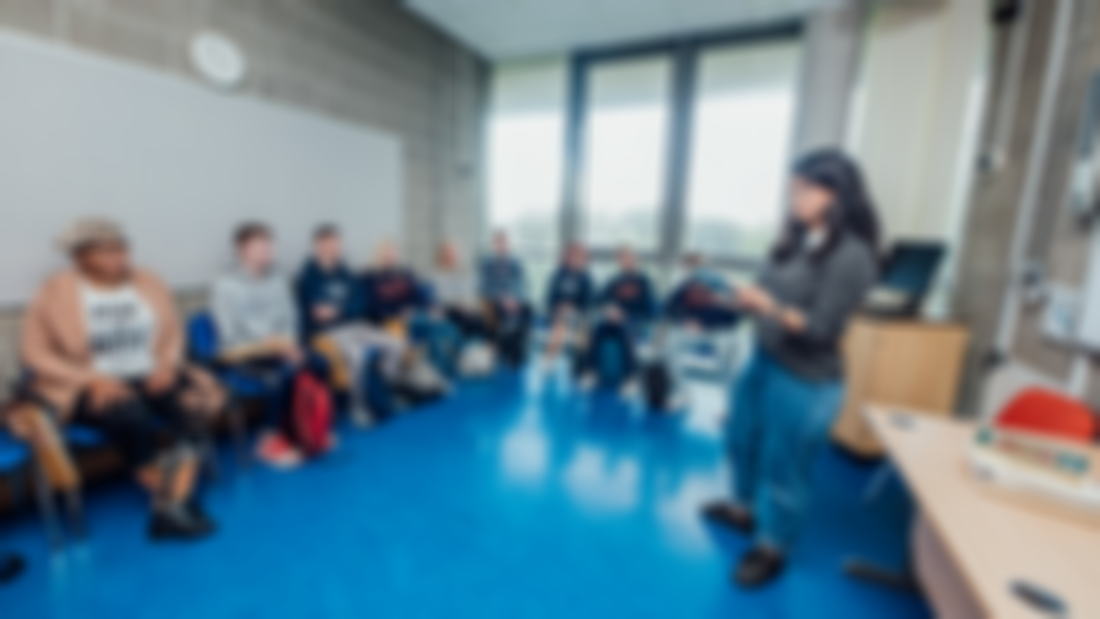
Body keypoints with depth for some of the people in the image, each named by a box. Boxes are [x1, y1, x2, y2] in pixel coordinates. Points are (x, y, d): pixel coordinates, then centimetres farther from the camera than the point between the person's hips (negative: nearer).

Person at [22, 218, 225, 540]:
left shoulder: (148, 283, 7)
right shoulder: (56, 292, -2)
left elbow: (174, 334, 11)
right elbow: (35, 355, -2)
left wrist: (167, 364, -10)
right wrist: (92, 379, -17)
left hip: (150, 378, 3)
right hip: (89, 388, -3)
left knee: (193, 407, -27)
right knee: (131, 417, -33)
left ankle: (171, 508, -27)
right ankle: (179, 499, -18)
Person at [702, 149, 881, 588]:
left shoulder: (851, 256, -18)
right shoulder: (796, 239, 3)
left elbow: (821, 329, -22)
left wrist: (768, 307, -33)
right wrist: (744, 298, -4)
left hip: (806, 381, -8)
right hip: (762, 360, 8)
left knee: (784, 465, 10)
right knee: (742, 438, 23)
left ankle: (771, 549, 33)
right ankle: (744, 508, 49)